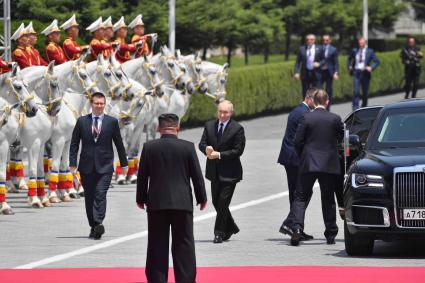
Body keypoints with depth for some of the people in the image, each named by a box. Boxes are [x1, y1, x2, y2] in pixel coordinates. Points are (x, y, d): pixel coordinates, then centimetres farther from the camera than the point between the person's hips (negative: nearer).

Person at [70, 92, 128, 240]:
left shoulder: (112, 122, 3)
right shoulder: (82, 121, 5)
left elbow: (119, 143, 9)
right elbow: (74, 144, 6)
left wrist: (124, 163, 11)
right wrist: (72, 164, -2)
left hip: (105, 166, -2)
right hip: (87, 166, 2)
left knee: (100, 194, -16)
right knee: (89, 197, 6)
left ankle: (98, 224, -26)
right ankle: (93, 227, 15)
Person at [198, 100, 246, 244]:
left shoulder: (237, 129, -8)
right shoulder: (209, 125, 7)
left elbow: (238, 150, -12)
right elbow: (202, 144, 6)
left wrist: (219, 155, -19)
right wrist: (206, 149, -19)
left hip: (229, 172, -6)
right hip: (214, 171, 6)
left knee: (223, 202, -10)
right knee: (216, 202, 13)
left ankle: (219, 232, -1)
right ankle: (230, 228, 32)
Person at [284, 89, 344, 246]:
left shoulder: (307, 118, -5)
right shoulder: (335, 119, -3)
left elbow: (297, 141, -4)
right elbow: (342, 138, 9)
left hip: (309, 164, -1)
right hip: (329, 165, 1)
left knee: (301, 197, 3)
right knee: (328, 200, 11)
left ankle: (296, 228, -16)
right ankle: (330, 235, 12)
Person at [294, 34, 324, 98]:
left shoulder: (319, 49, 3)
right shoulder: (302, 49, 4)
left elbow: (324, 60, 8)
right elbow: (298, 62, 3)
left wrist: (319, 64, -13)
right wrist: (296, 72, -8)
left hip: (316, 74, -1)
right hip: (305, 74, 1)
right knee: (305, 93, 5)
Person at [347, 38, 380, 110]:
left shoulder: (369, 52, 1)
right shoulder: (354, 51, 7)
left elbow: (377, 61, 2)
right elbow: (349, 59, 26)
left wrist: (371, 68, -13)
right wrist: (349, 66, 11)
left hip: (365, 73, 0)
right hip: (356, 73, 0)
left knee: (365, 92, 9)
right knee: (356, 91, -12)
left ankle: (364, 106, 27)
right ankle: (355, 108, -13)